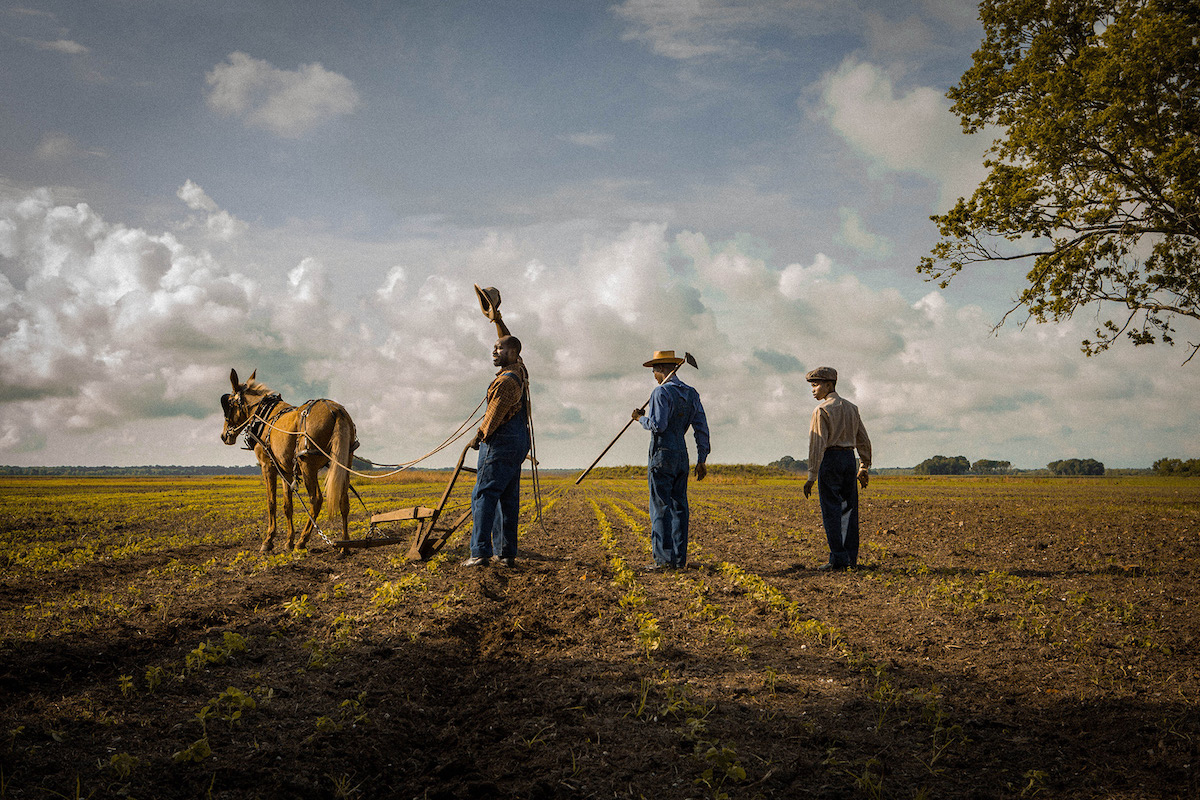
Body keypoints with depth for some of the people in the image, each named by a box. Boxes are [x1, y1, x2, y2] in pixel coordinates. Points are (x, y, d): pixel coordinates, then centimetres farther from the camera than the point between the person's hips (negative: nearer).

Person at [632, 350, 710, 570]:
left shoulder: (662, 392, -12)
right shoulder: (691, 394, 12)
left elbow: (658, 425, -21)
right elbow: (702, 429, 11)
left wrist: (641, 418, -1)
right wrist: (701, 459, 14)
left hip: (662, 455, -7)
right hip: (682, 455, 7)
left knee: (660, 508, -5)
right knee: (678, 507, 8)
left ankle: (663, 558, -7)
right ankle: (679, 558, 9)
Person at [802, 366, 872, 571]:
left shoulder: (822, 410, -10)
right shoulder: (851, 408, 13)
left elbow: (817, 444, -15)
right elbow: (863, 440, 16)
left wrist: (811, 477, -15)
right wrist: (864, 467, 22)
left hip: (830, 460, -7)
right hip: (849, 459, 7)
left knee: (832, 511, -4)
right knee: (848, 509, 10)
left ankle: (838, 559, -5)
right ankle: (851, 557, 13)